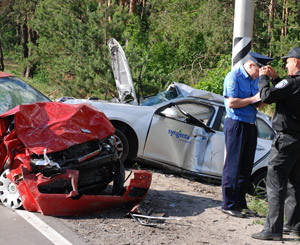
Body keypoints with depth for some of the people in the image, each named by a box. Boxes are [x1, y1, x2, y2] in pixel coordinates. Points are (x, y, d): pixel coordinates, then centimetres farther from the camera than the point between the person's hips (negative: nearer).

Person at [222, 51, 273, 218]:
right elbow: (231, 103, -18)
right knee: (233, 166, -4)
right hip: (236, 124, -8)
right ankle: (228, 205, 3)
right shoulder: (233, 77, -10)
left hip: (250, 125, 8)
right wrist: (253, 99, -16)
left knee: (246, 167, 10)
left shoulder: (255, 79, 14)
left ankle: (240, 203, 19)